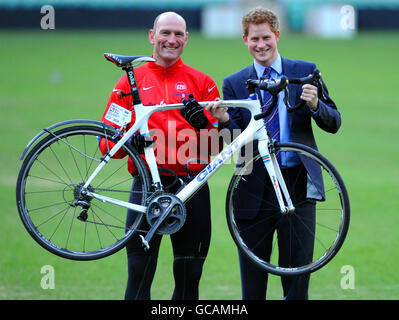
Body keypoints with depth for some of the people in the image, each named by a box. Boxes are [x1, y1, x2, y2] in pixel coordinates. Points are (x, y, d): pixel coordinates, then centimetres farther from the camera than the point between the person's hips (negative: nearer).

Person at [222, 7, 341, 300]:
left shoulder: (306, 72, 6)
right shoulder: (234, 83, 7)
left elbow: (334, 123, 4)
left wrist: (315, 105, -16)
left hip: (297, 185, 0)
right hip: (254, 188, 1)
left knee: (298, 271, 0)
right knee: (252, 278, 3)